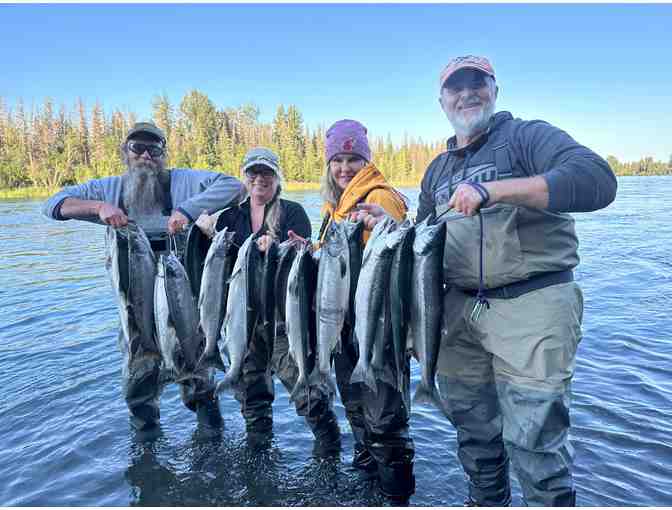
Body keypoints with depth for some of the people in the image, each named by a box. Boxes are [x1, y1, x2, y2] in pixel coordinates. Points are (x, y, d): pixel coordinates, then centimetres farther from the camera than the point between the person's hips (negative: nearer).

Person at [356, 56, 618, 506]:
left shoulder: (527, 136, -1)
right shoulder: (438, 170, 17)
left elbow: (597, 179, -20)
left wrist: (492, 189, -27)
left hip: (531, 304, -5)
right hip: (460, 308, 6)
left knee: (533, 440, -2)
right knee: (472, 428, 17)